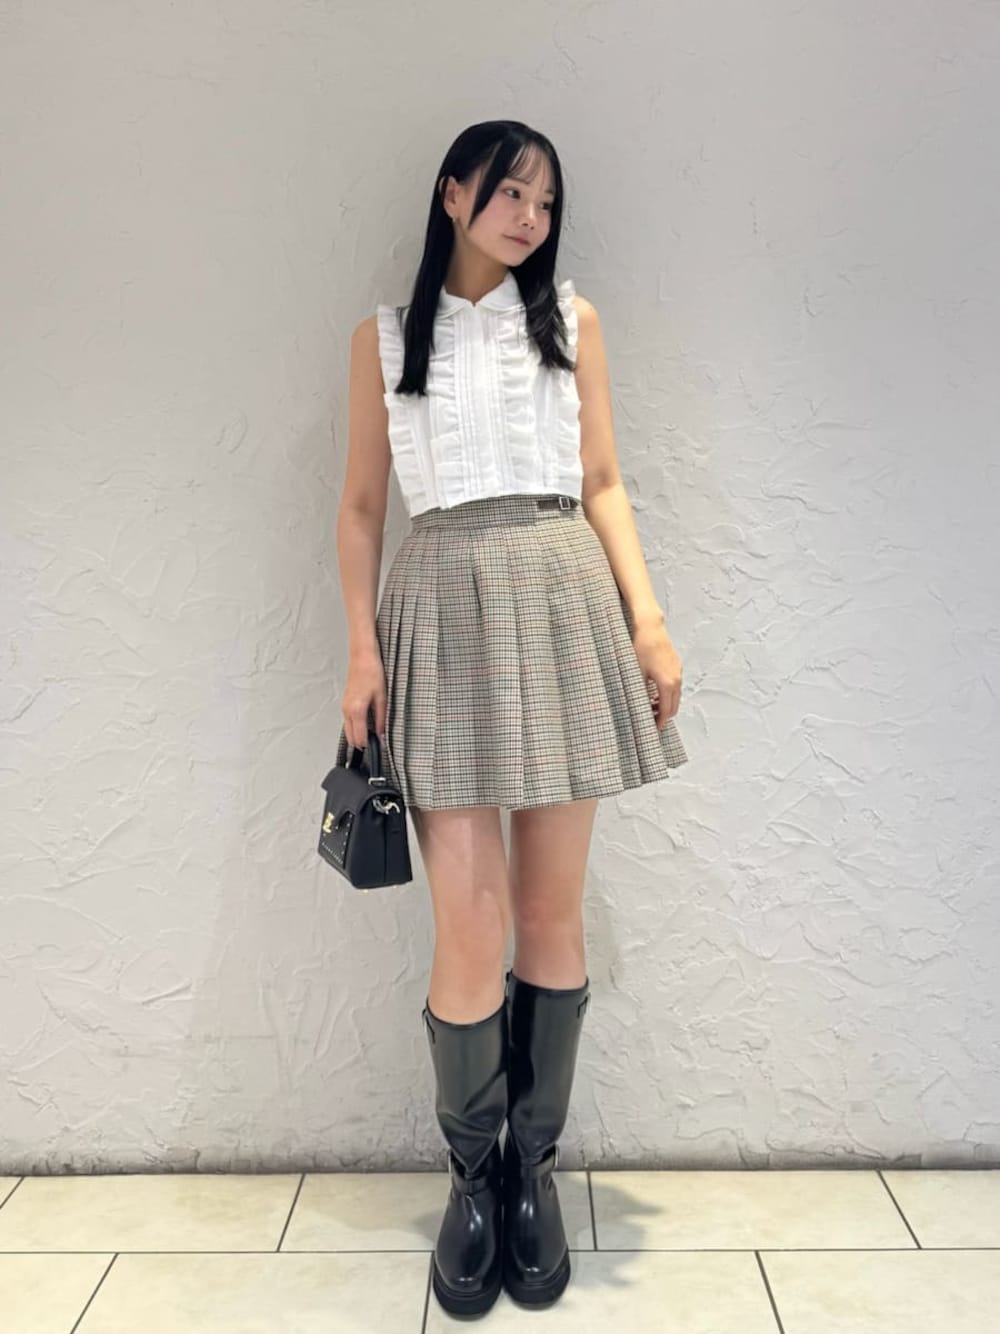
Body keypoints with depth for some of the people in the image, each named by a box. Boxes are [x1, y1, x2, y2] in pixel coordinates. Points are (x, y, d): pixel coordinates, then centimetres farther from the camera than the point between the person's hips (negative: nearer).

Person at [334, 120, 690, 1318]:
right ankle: (471, 1176, 19)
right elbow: (360, 503, 10)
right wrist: (360, 646, -2)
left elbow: (603, 485, 11)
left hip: (561, 602, 1)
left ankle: (534, 1166, 23)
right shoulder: (383, 336, 13)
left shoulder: (571, 318, 14)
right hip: (443, 608, -1)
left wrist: (647, 615, 0)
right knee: (469, 923, -6)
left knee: (552, 913, 4)